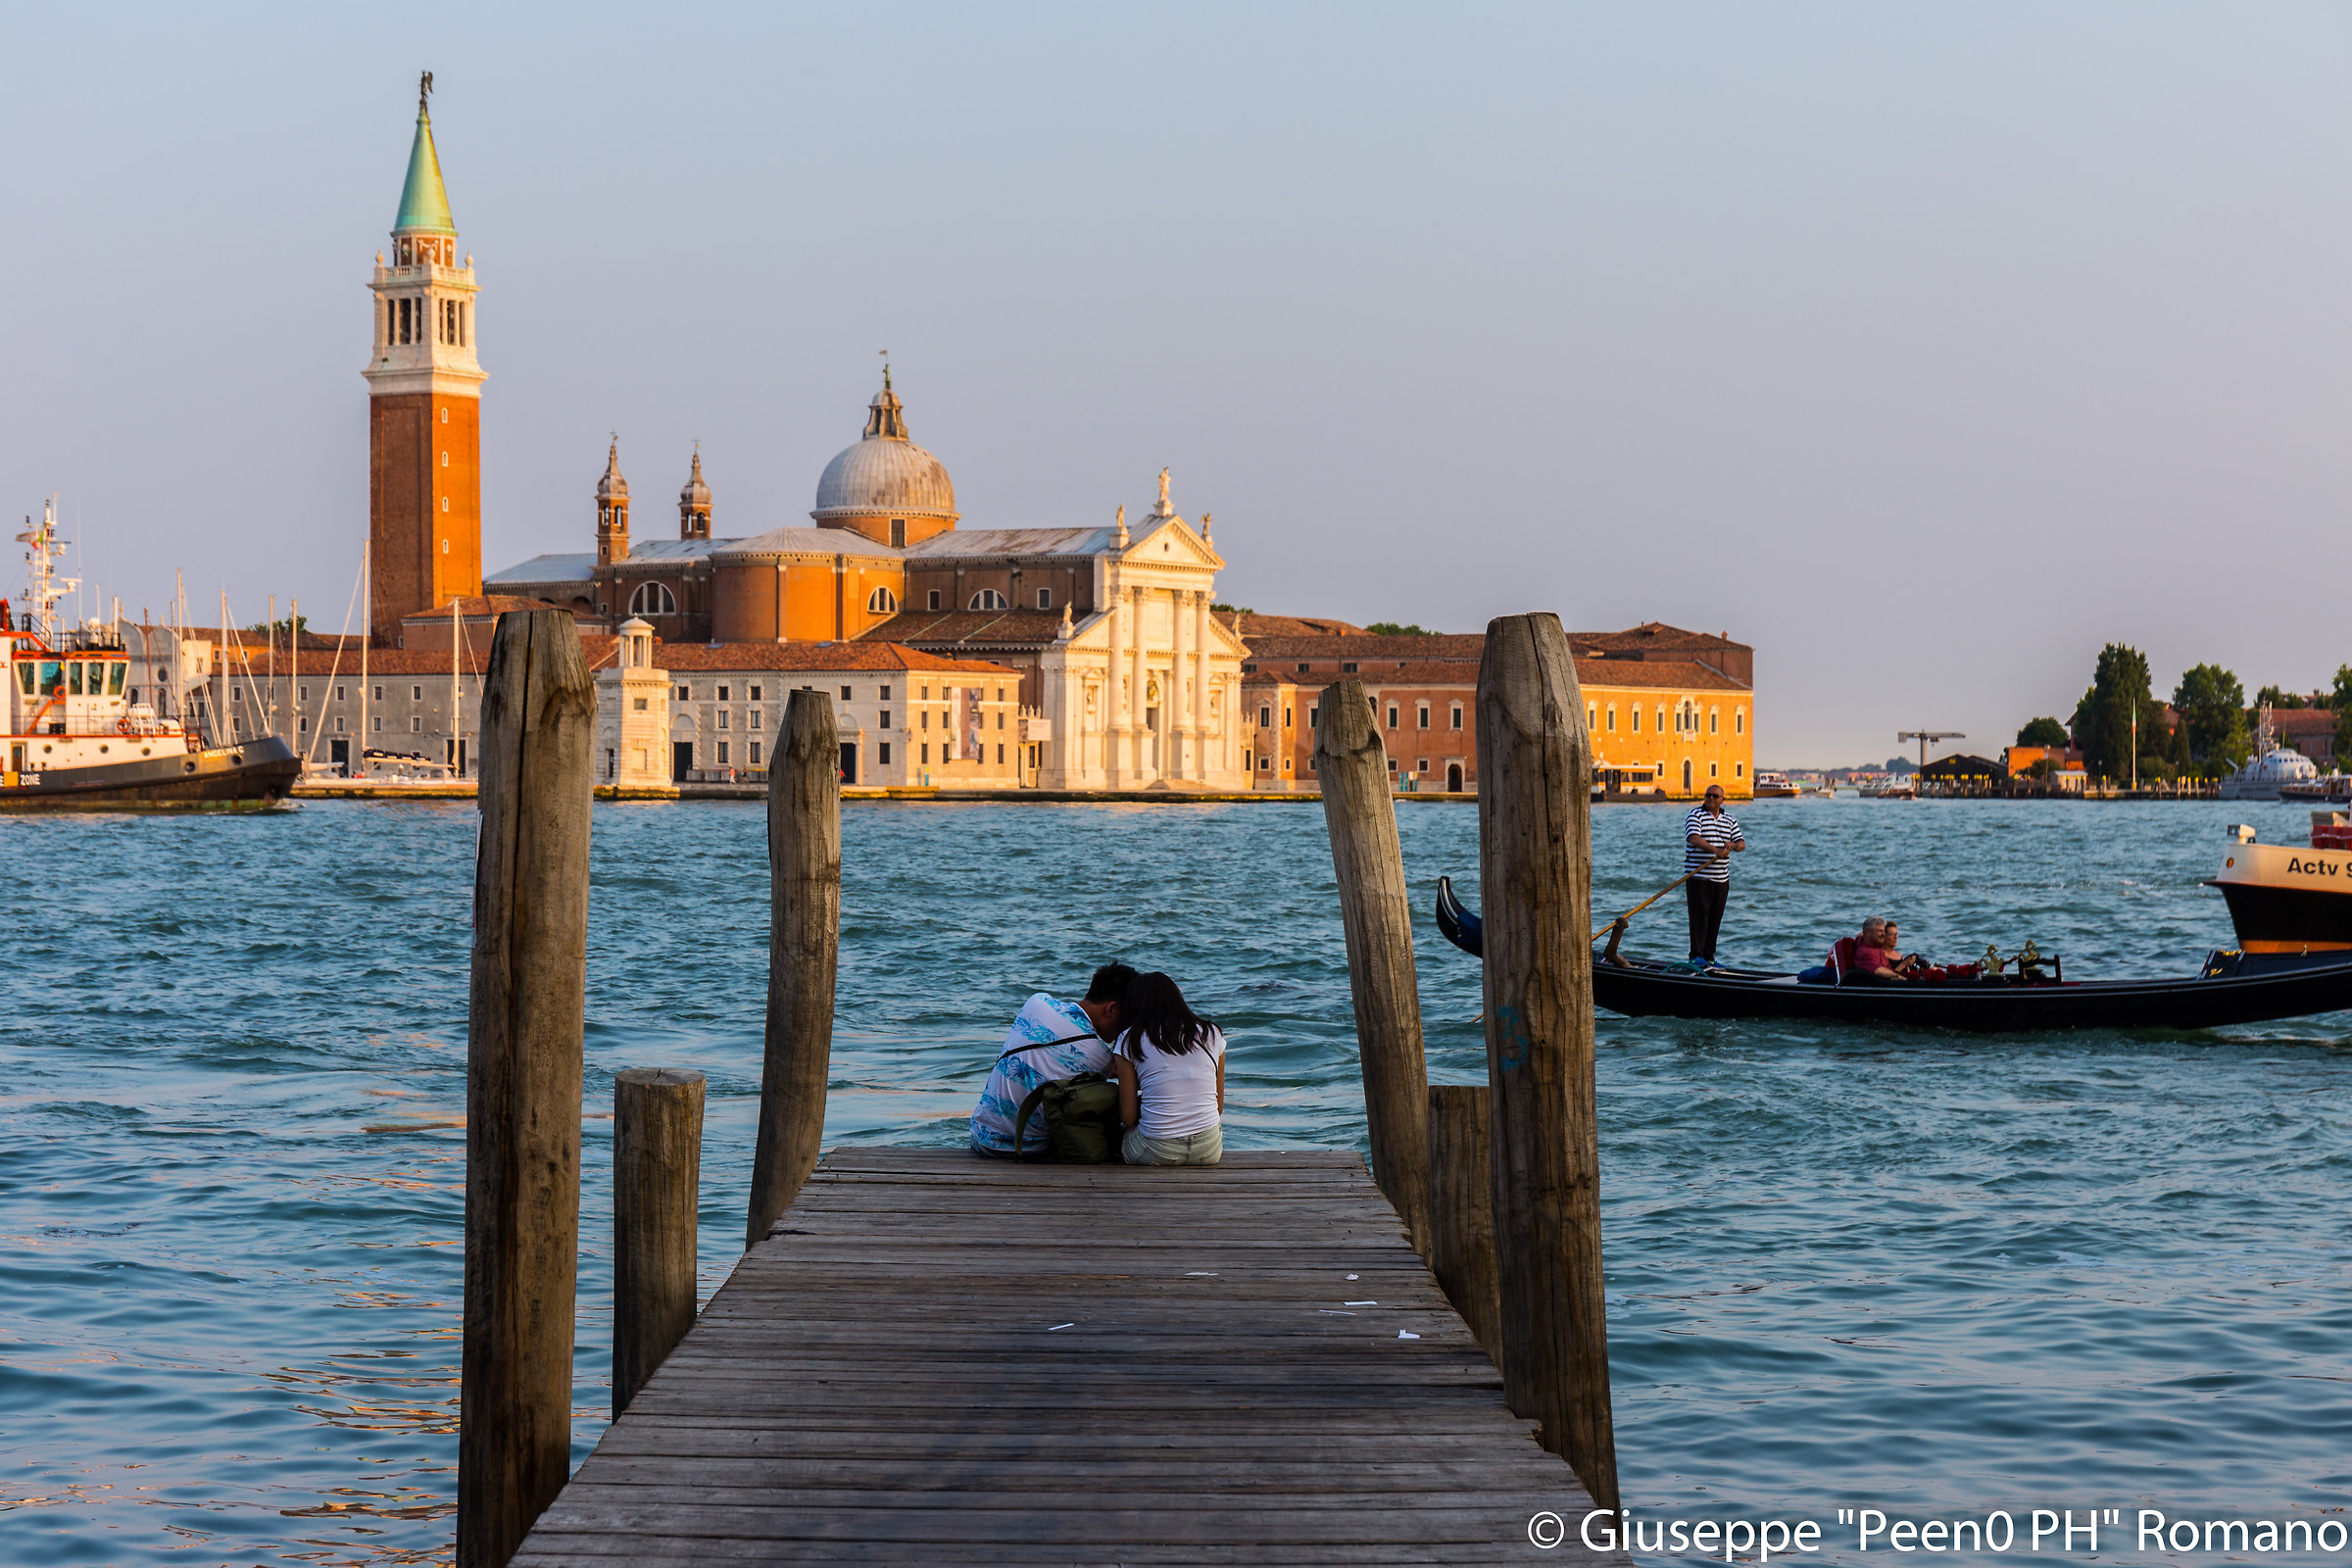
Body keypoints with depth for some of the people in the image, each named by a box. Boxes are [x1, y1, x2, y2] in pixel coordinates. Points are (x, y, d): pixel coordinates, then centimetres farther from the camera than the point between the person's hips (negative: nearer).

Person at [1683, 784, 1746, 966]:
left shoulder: (1730, 820, 14)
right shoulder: (1695, 815, -3)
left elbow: (1742, 843, 10)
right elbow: (1694, 838, -19)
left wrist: (1733, 845, -15)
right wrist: (1715, 850, -32)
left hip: (1721, 879, 5)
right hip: (1698, 877, -5)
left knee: (1715, 918, 6)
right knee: (1699, 915, -10)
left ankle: (1709, 956, 12)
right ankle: (1696, 956, -12)